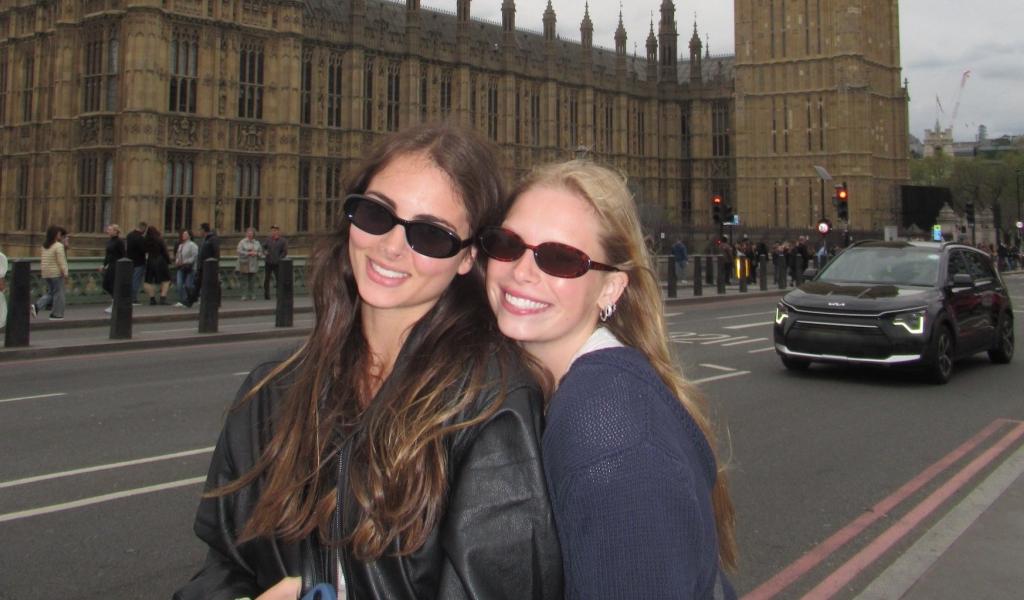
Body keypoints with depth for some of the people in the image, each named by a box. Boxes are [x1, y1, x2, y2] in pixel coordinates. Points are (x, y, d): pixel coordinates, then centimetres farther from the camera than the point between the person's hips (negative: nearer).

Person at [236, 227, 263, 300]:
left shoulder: (257, 243, 11)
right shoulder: (242, 242, 1)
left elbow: (261, 253, 11)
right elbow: (239, 251, -9)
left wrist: (256, 253, -10)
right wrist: (248, 253, -16)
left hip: (253, 265, 2)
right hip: (244, 264, -2)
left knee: (252, 280, 0)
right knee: (244, 280, -3)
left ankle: (252, 295, 6)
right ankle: (244, 295, 0)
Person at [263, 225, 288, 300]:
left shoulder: (283, 241, -2)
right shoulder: (268, 240, 8)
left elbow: (285, 252, -4)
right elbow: (264, 246, 19)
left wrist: (279, 259, -12)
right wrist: (264, 251, -3)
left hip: (277, 264, -3)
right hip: (268, 263, 3)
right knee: (266, 279, 4)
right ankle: (266, 295, 12)